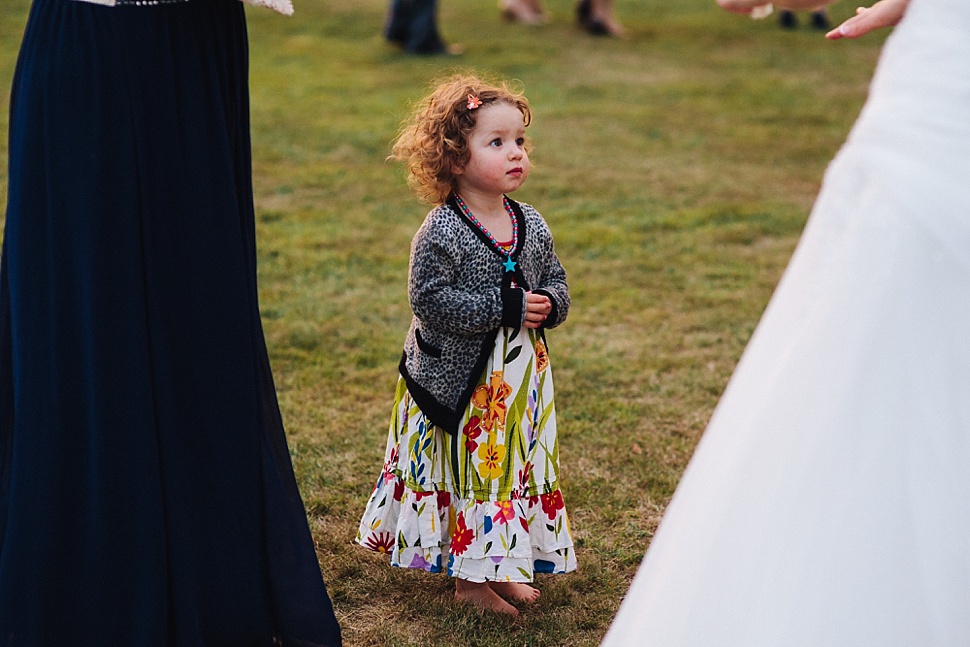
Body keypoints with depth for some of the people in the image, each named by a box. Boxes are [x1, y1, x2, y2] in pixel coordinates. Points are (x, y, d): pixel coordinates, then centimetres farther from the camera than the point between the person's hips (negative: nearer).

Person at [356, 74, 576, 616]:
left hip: (521, 376, 6)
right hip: (458, 377, -6)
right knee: (470, 467, 3)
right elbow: (429, 298, -21)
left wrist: (549, 306, -12)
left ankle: (503, 565, 30)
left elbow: (556, 282, 13)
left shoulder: (532, 225, 3)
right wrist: (506, 309, -23)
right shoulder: (442, 232, -16)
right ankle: (472, 576, 16)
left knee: (517, 464, 14)